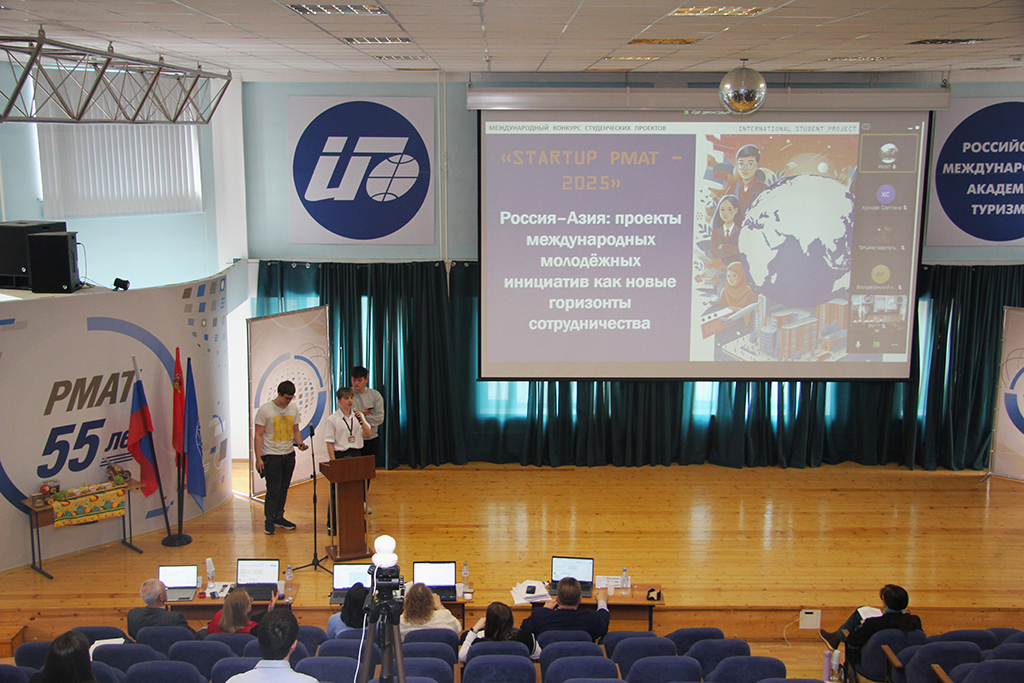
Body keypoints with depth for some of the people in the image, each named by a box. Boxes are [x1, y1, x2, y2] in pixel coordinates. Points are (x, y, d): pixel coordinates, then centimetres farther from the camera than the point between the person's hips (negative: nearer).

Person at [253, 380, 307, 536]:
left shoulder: (293, 409, 7)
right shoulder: (265, 410, -10)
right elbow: (258, 435, -8)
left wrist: (299, 443, -5)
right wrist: (258, 458, -13)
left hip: (289, 454, 5)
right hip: (271, 456, -5)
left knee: (284, 488, 11)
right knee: (273, 489, -5)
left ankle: (279, 517, 23)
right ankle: (269, 520, 7)